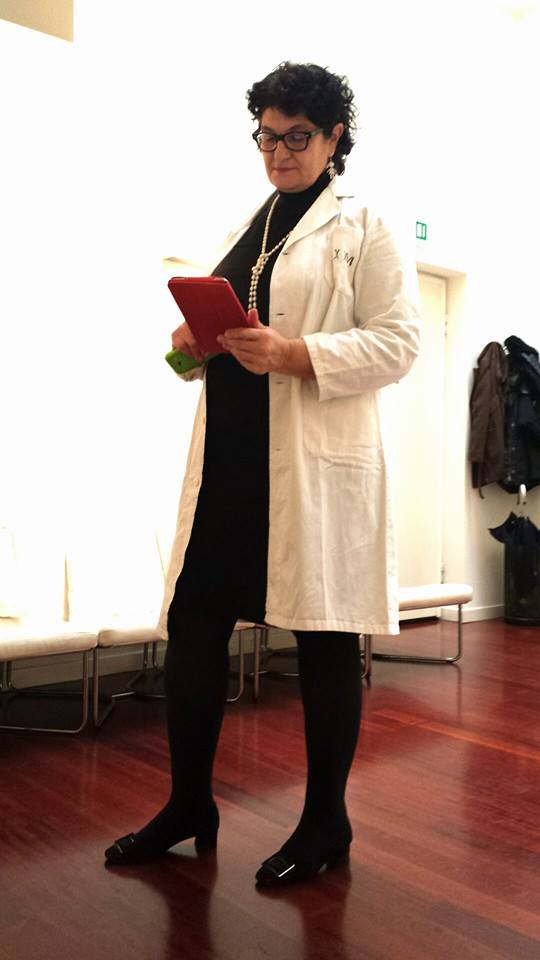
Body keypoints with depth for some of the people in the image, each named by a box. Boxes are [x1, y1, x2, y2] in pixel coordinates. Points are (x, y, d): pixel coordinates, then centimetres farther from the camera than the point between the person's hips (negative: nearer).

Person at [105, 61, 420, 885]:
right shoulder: (247, 230, 21)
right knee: (192, 624, 6)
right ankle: (189, 804, 24)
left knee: (324, 639, 2)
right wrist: (195, 340, 3)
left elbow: (398, 341, -8)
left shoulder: (364, 228, 2)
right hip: (228, 455, 6)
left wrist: (293, 354, -20)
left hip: (318, 462, -6)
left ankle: (326, 823, 20)